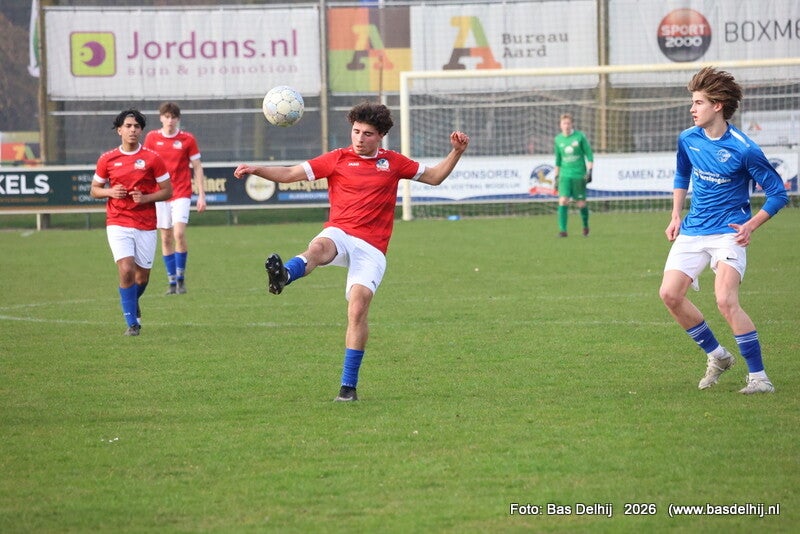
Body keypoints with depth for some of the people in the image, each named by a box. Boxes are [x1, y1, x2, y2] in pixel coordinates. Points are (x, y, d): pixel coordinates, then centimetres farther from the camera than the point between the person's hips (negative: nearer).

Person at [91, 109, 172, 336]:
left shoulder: (152, 159, -2)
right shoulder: (107, 160, 2)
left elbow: (167, 191, 1)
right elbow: (94, 189, 12)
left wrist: (145, 198, -15)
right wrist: (110, 192, -10)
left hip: (146, 225, 1)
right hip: (118, 223, -1)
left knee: (142, 276, 8)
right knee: (126, 270, -17)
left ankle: (132, 304, 42)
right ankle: (132, 322, -8)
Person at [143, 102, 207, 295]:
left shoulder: (188, 139, -1)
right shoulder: (152, 138, 3)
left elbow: (197, 168, 3)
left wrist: (201, 195, -1)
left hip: (182, 194, -2)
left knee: (179, 234, -16)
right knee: (166, 238, 4)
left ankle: (181, 277, -2)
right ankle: (172, 281, 12)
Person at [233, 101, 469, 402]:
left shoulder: (393, 163, 15)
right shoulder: (338, 159, 11)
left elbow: (434, 177, 25)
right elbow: (291, 174, 8)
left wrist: (456, 152, 11)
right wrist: (256, 170, -6)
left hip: (371, 248, 0)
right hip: (339, 234, 0)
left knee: (358, 309, -15)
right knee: (319, 248, -38)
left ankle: (349, 386, -6)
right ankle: (283, 276, -73)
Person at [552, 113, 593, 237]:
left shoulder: (580, 137, -3)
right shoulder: (558, 140, 7)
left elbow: (589, 155, 1)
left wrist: (589, 171, -7)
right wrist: (555, 177, 15)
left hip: (579, 175, -2)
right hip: (564, 175, 2)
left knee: (581, 203, 2)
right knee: (563, 201, -14)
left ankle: (585, 226, 27)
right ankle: (562, 230, -13)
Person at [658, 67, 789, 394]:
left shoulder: (744, 150, -15)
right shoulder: (688, 140, 2)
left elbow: (778, 194, -8)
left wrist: (751, 225, -19)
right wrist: (676, 216, 13)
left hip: (729, 233, -6)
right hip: (692, 231, 6)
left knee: (725, 300, -22)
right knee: (669, 294, -7)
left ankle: (759, 377, -12)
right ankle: (716, 355, 13)